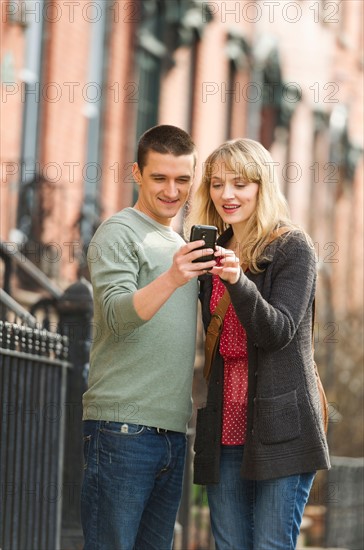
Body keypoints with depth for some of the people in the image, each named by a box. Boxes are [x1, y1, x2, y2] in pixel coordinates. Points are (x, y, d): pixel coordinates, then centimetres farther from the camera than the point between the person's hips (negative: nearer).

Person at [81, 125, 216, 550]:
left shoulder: (181, 247, 21)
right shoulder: (118, 233, -3)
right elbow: (117, 315, -19)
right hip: (122, 427, -8)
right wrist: (172, 279, -32)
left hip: (173, 431, 8)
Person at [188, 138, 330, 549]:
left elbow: (279, 331, -15)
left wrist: (238, 280, -28)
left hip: (280, 429, -6)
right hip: (225, 431, 6)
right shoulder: (214, 253, 16)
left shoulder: (292, 247, -3)